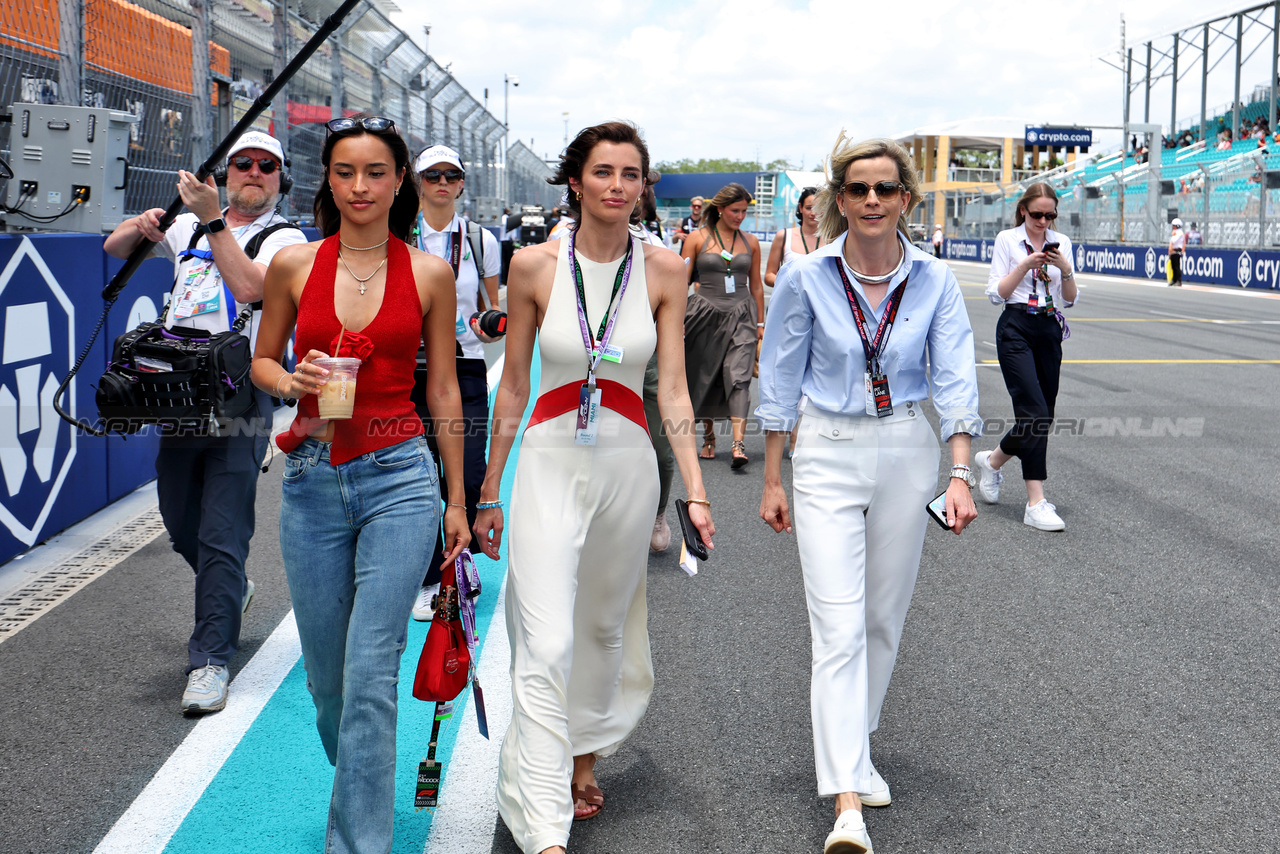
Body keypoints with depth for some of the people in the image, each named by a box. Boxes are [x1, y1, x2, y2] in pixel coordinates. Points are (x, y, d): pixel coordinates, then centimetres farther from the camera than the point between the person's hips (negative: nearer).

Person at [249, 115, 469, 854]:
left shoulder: (430, 273, 0)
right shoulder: (295, 266, 2)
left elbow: (444, 389, 6)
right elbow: (262, 359, 14)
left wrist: (458, 499, 9)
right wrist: (293, 383, -10)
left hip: (398, 479, -2)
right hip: (313, 479, 2)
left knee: (371, 674, -8)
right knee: (326, 673, 13)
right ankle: (363, 789, 42)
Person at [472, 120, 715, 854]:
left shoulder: (664, 271, -1)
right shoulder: (535, 266, -4)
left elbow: (673, 390, -1)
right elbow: (513, 386, 3)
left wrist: (695, 490, -10)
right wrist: (489, 490, 6)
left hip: (629, 466, 2)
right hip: (549, 465, -2)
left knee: (605, 626, 18)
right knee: (545, 647, -10)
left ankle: (584, 756, 43)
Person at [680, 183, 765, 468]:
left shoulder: (750, 242, 9)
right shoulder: (697, 238, 2)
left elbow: (756, 285, 16)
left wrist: (760, 322, 16)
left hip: (740, 315, 0)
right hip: (705, 313, 0)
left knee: (739, 376, -14)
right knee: (705, 377, 7)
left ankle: (738, 444, -22)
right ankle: (709, 437, 25)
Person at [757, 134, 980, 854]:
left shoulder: (935, 281, -2)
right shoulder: (806, 278, -5)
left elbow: (955, 381, -7)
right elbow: (781, 382, 2)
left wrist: (960, 476, -19)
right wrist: (773, 481, 3)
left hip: (907, 454, 2)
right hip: (828, 456, -2)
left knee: (883, 619, 13)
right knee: (839, 628, -9)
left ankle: (856, 749, 35)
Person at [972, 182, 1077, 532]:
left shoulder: (1061, 242, 11)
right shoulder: (1007, 240, 0)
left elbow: (1069, 300, 9)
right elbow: (996, 293, -4)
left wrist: (1065, 269, -9)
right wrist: (1025, 265, -15)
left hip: (1050, 331, 5)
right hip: (1016, 329, -5)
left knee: (1042, 417, 6)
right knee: (1036, 412, -16)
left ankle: (992, 460, 33)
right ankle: (1036, 503, -14)